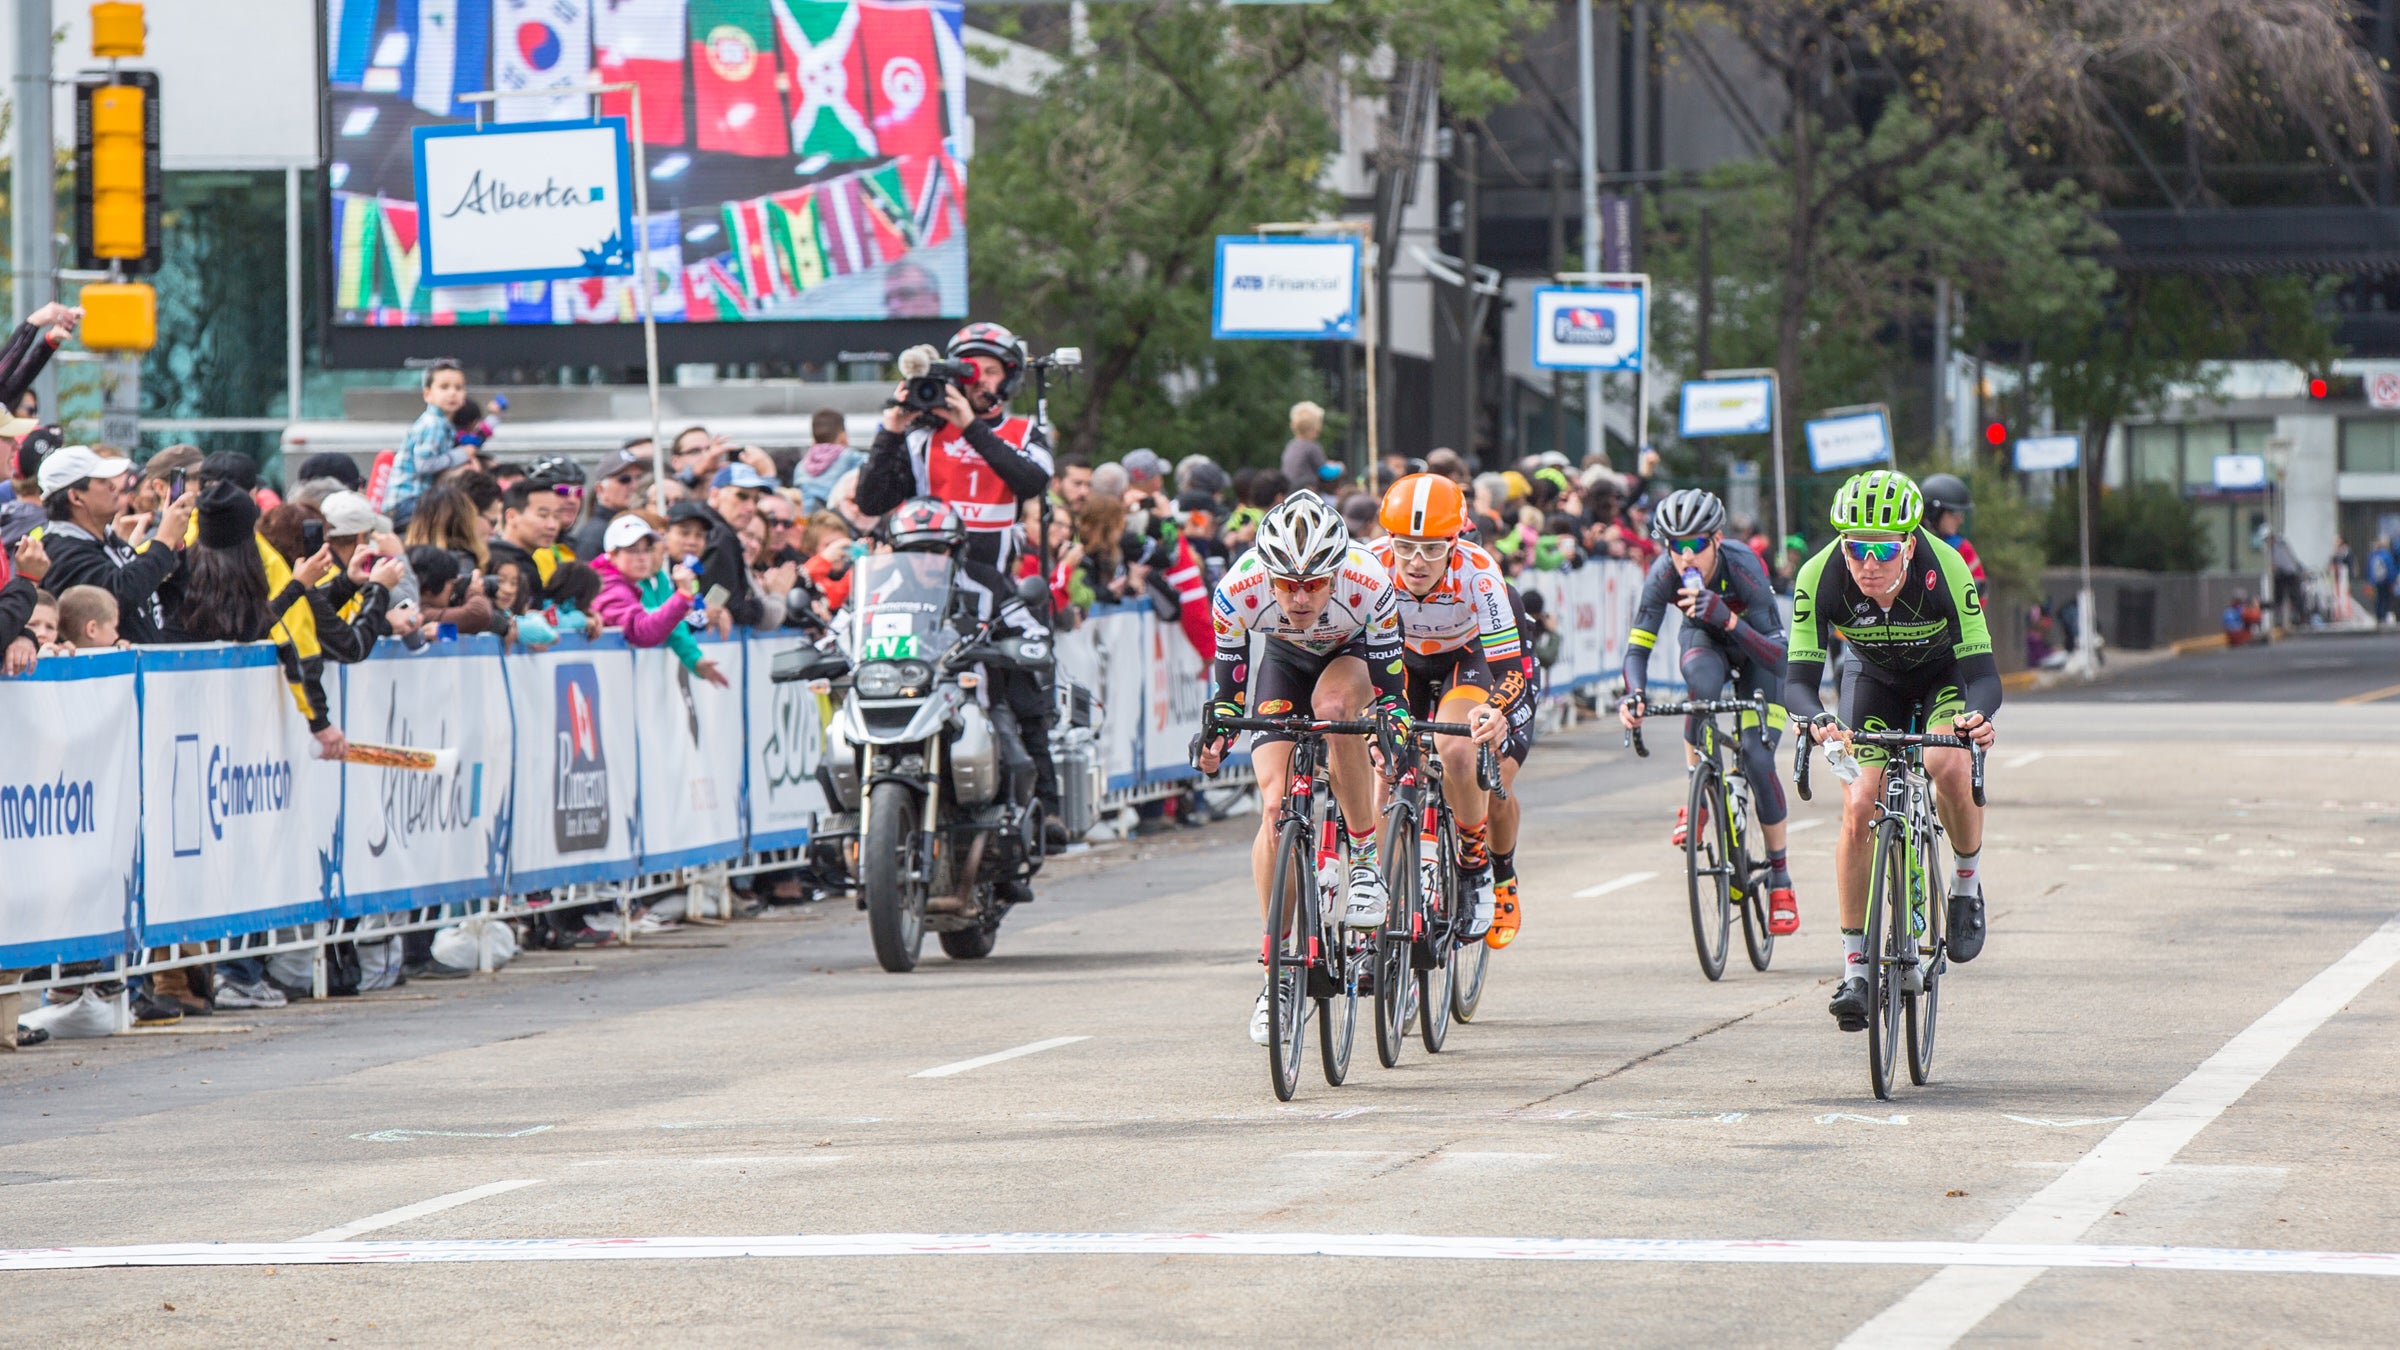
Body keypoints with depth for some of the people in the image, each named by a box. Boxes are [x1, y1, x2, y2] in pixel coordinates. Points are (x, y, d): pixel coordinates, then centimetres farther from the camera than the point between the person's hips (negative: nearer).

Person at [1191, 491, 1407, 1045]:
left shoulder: (1369, 584, -37)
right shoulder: (1239, 591, -33)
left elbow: (1388, 687, -26)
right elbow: (1227, 681, -16)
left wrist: (1395, 732, -41)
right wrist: (1215, 730, -30)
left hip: (1354, 654, -1)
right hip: (1285, 663, 1)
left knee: (1334, 705, -37)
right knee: (1275, 806, -14)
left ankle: (1366, 859, -20)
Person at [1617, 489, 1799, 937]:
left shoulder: (1742, 568, -36)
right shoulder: (1664, 575, -28)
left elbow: (1778, 656, -38)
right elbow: (1638, 646, -28)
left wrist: (1728, 619, -54)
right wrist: (1633, 695, -48)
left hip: (1754, 651, -1)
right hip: (1704, 642, 1)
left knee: (1756, 756, -16)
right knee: (1705, 684, -36)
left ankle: (1780, 878, -1)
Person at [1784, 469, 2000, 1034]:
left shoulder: (1945, 569, -37)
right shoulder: (1820, 577, -33)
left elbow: (1983, 672, -37)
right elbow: (1799, 677, -33)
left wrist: (1977, 717, -60)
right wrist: (1818, 721, -55)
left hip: (1945, 673, -2)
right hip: (1873, 676, 2)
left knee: (1948, 766, -30)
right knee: (1859, 807, -14)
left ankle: (1967, 883, -2)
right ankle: (1855, 965, -4)